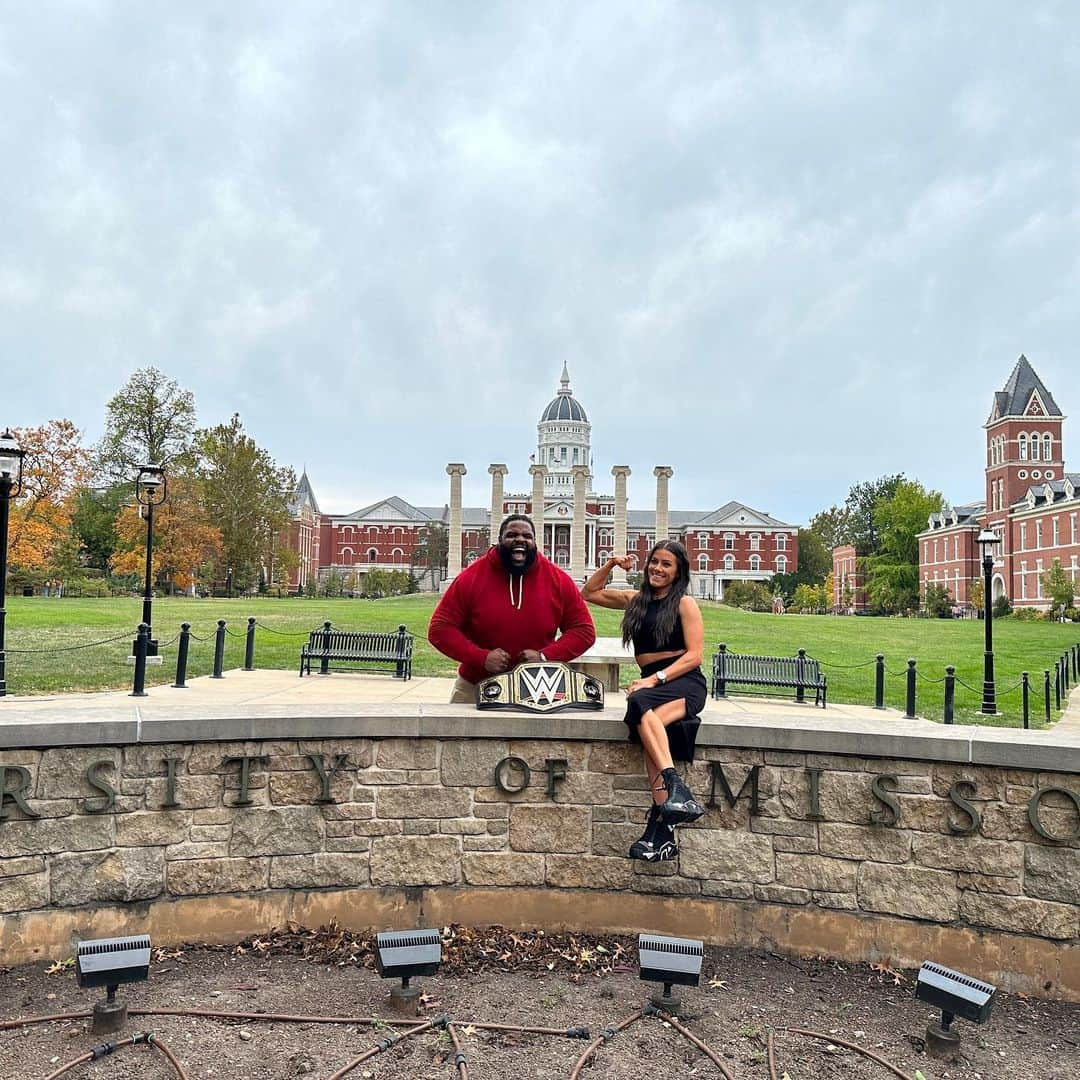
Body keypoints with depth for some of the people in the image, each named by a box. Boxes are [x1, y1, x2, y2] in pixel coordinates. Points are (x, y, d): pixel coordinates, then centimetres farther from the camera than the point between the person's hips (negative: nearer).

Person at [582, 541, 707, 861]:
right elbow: (589, 593, 30)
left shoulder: (685, 604, 4)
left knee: (642, 708, -36)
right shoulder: (635, 600, 21)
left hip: (685, 682, -5)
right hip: (652, 683, 5)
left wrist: (655, 679, -15)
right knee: (651, 724, -31)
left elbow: (694, 656, -4)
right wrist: (611, 564, 16)